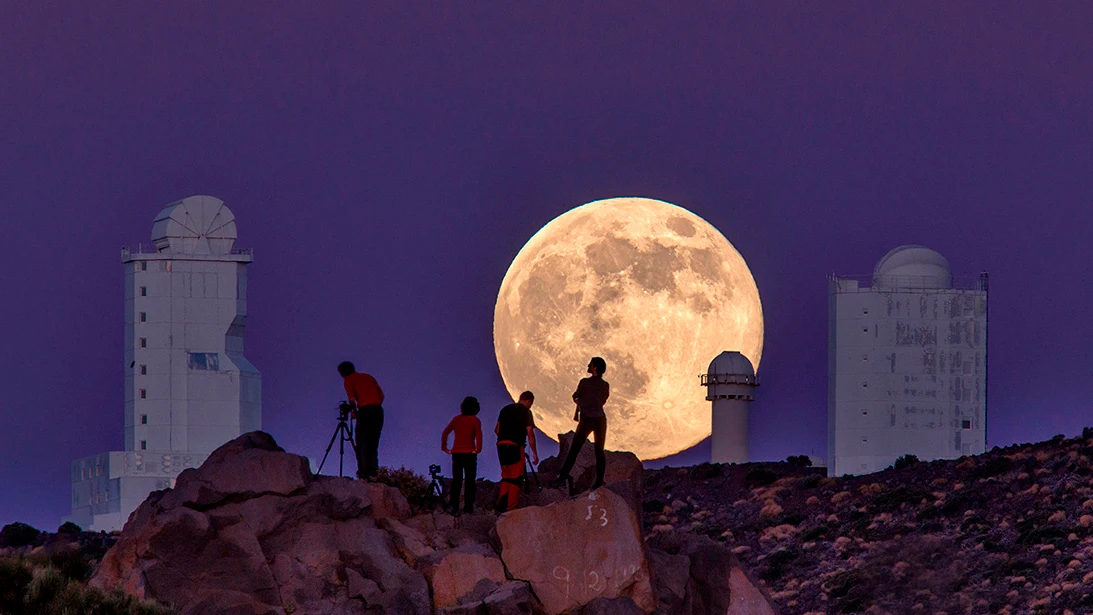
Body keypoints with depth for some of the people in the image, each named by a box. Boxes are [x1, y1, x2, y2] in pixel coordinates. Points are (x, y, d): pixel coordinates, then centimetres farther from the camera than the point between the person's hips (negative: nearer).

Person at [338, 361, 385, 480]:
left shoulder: (349, 380, 7)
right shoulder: (368, 377, 23)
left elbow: (352, 399, -5)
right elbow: (381, 395, 17)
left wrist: (355, 411, 10)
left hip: (365, 409, -5)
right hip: (378, 410, 5)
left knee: (362, 443, -1)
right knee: (373, 443, 11)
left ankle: (364, 472, -9)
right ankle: (373, 470, -1)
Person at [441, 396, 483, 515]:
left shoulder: (457, 419, 8)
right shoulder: (475, 420, -2)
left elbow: (445, 432, 1)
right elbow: (478, 435, -17)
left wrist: (444, 447, 4)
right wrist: (478, 449, -12)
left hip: (456, 453, 3)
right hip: (469, 453, -3)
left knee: (456, 480, 9)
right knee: (470, 480, 3)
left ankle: (453, 506, 0)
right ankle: (468, 506, -3)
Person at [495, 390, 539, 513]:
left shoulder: (505, 409, 15)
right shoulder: (526, 412, -2)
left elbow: (497, 429, 18)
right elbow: (530, 433, -8)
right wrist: (534, 453, -4)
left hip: (501, 444, 6)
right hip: (515, 446, -6)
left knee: (506, 477, 14)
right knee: (516, 478, 0)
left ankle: (501, 505, 6)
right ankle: (510, 506, -5)